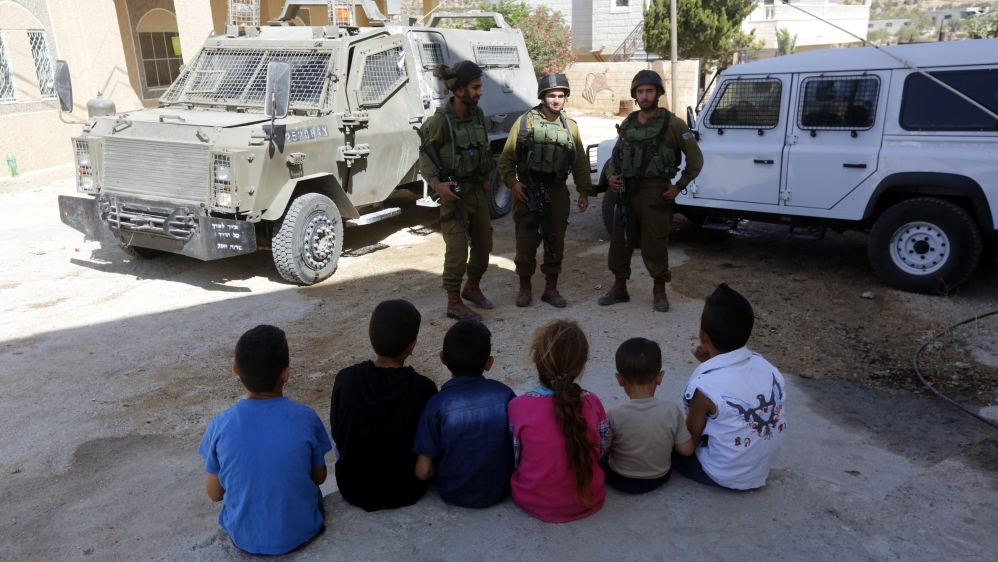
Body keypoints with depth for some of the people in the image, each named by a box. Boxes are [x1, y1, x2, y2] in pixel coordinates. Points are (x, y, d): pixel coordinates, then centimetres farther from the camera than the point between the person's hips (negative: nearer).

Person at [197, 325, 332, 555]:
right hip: (301, 532, -1)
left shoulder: (220, 425, -17)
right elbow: (319, 477, -3)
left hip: (244, 538, 1)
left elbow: (215, 493, -4)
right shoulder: (307, 419, -19)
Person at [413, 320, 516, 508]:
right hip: (499, 490, 1)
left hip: (455, 494, -1)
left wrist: (441, 468, 6)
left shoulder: (438, 404, -21)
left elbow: (423, 472, -16)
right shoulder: (504, 394, -15)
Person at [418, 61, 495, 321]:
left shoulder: (477, 114, 4)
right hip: (454, 194, -7)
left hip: (477, 191, 7)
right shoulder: (441, 120, -16)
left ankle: (472, 288, 38)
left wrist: (485, 179, 9)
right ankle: (454, 303, 13)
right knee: (457, 250, -2)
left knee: (484, 244, 16)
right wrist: (436, 183, -24)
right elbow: (425, 155, -11)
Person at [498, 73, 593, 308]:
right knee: (526, 242, 2)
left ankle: (551, 289, 18)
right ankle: (524, 288, 17)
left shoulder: (570, 126, 8)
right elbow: (507, 158, -3)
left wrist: (584, 191, 2)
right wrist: (512, 182, -15)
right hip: (527, 191, -2)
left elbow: (580, 162, 9)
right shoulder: (525, 121, -1)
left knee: (556, 242, 6)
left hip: (557, 192, 3)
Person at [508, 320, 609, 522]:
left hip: (535, 503, -1)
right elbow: (600, 451, 0)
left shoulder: (519, 406, -19)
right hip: (587, 502, 1)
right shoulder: (592, 404, -14)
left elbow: (514, 459, -7)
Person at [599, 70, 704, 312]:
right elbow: (616, 156, 15)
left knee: (654, 244, 2)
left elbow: (696, 159, -3)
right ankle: (619, 288, 22)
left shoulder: (673, 124, -6)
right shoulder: (627, 124, 8)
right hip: (626, 191, 5)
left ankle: (659, 291, 18)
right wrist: (611, 176, -4)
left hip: (656, 193, -5)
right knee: (620, 241, 8)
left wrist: (678, 186, -8)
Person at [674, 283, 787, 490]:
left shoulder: (705, 385, -27)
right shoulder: (766, 367, -9)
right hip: (760, 472, 6)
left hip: (723, 476, -6)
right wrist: (713, 364, 1)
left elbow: (690, 440, -11)